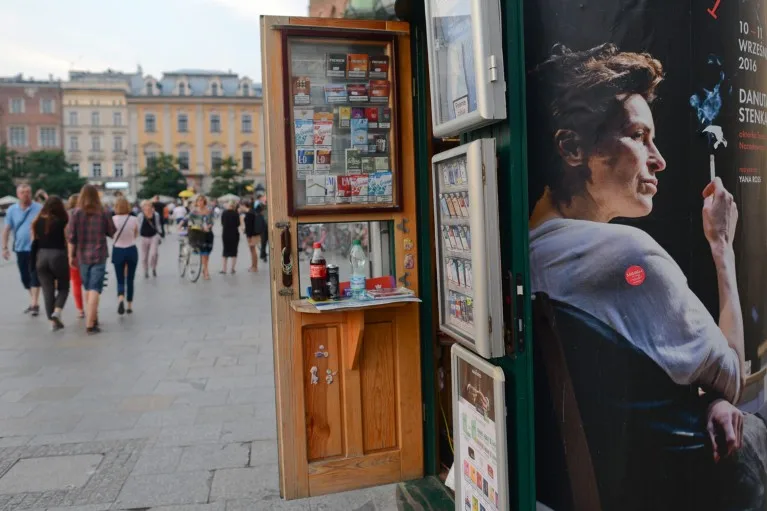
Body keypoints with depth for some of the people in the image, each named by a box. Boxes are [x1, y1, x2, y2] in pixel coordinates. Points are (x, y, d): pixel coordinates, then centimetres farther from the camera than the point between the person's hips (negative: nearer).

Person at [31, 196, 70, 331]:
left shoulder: (37, 222, 5)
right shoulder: (62, 222, -8)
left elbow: (34, 241, 9)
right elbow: (67, 241, -9)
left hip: (41, 256, 4)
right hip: (58, 256, -3)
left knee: (47, 291, 8)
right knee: (63, 288, 13)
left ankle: (53, 321, 8)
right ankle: (57, 311, -10)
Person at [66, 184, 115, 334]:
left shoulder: (76, 214, -3)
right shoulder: (103, 213, -5)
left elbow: (71, 237, -4)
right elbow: (112, 233, 4)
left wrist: (71, 256, 4)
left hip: (82, 256, 2)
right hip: (99, 256, -2)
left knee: (88, 288, 19)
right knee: (95, 289, -4)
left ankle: (92, 318, 32)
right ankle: (90, 324, -11)